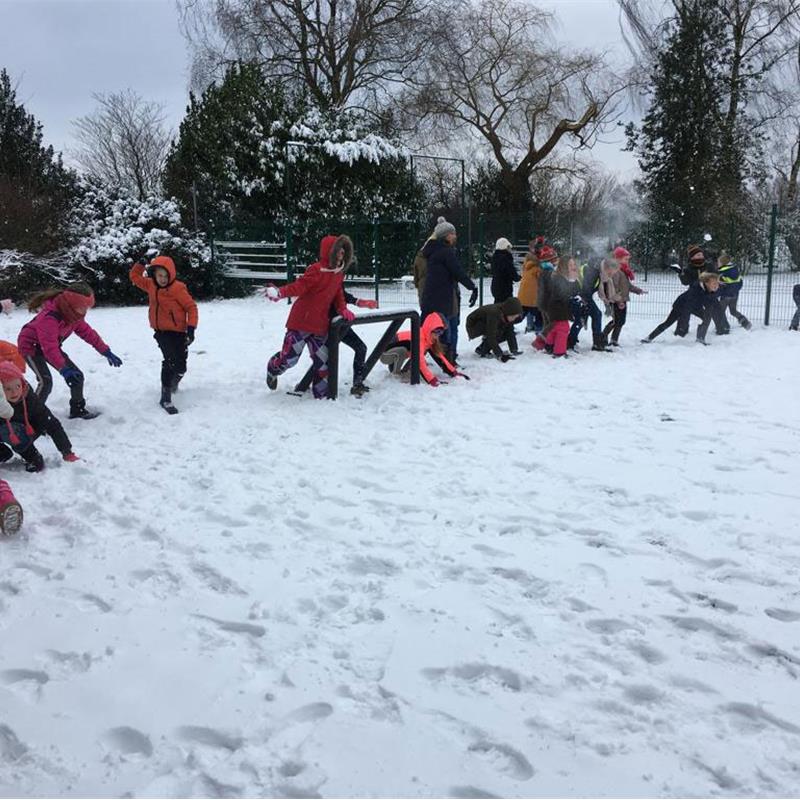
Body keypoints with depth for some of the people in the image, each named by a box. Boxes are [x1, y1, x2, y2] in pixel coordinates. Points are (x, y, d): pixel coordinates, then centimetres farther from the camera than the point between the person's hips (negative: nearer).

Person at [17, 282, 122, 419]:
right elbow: (49, 347, -45)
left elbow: (87, 332, 1)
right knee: (45, 381, -27)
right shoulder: (50, 317, -38)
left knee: (77, 376, 4)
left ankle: (78, 409, 23)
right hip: (30, 346, -8)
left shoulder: (74, 314, -10)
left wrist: (106, 352, 0)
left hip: (52, 346, 8)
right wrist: (63, 369, -56)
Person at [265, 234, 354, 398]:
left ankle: (322, 392, 19)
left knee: (322, 360, 7)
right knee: (289, 357, 0)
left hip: (320, 325, 7)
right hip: (301, 321, -7)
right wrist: (280, 292, -37)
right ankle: (272, 369, 32)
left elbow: (338, 294, 19)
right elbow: (299, 286, -23)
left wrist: (343, 309, 3)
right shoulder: (317, 270, -16)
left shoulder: (338, 274, 8)